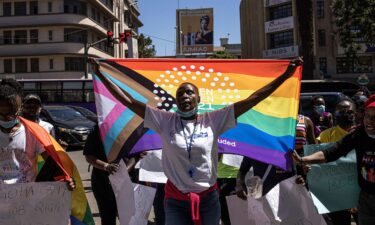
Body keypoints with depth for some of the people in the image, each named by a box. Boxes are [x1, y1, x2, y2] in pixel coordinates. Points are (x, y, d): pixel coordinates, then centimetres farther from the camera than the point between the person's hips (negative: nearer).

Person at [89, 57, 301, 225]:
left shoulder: (213, 120, -5)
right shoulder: (165, 121, -4)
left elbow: (250, 100, -7)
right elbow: (129, 101, -3)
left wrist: (285, 76, -9)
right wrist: (100, 74, -4)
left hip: (208, 198, 1)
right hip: (176, 200, 0)